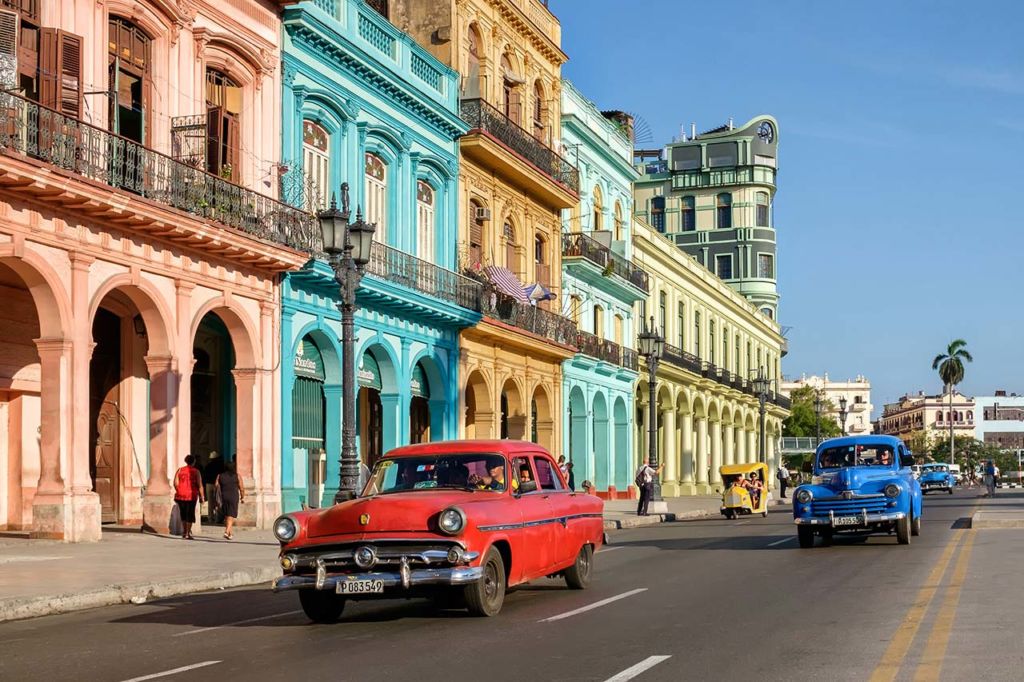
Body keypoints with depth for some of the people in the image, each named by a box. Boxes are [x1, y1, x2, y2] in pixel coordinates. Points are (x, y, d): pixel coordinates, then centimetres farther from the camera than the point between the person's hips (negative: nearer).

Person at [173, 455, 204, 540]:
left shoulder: (180, 470, 5)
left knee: (183, 514, 17)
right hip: (192, 495, -3)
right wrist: (202, 496, -2)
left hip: (181, 495, 3)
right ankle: (188, 533, 0)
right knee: (190, 514, 4)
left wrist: (179, 491, 14)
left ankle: (184, 532, 20)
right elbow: (200, 485, -7)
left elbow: (175, 483, -1)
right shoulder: (195, 471, -2)